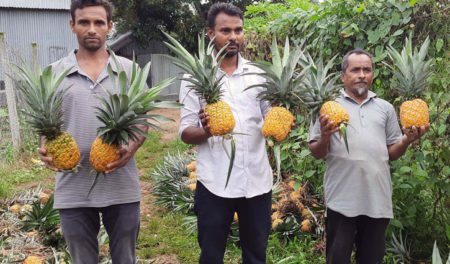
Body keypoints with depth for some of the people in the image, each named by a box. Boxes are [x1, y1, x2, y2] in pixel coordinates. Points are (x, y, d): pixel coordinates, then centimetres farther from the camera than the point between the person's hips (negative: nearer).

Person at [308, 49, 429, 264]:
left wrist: (407, 140, -3)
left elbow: (391, 153, 16)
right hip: (341, 200, -3)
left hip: (378, 200, 3)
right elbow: (316, 153, 3)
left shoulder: (385, 109, 15)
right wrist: (324, 138, -17)